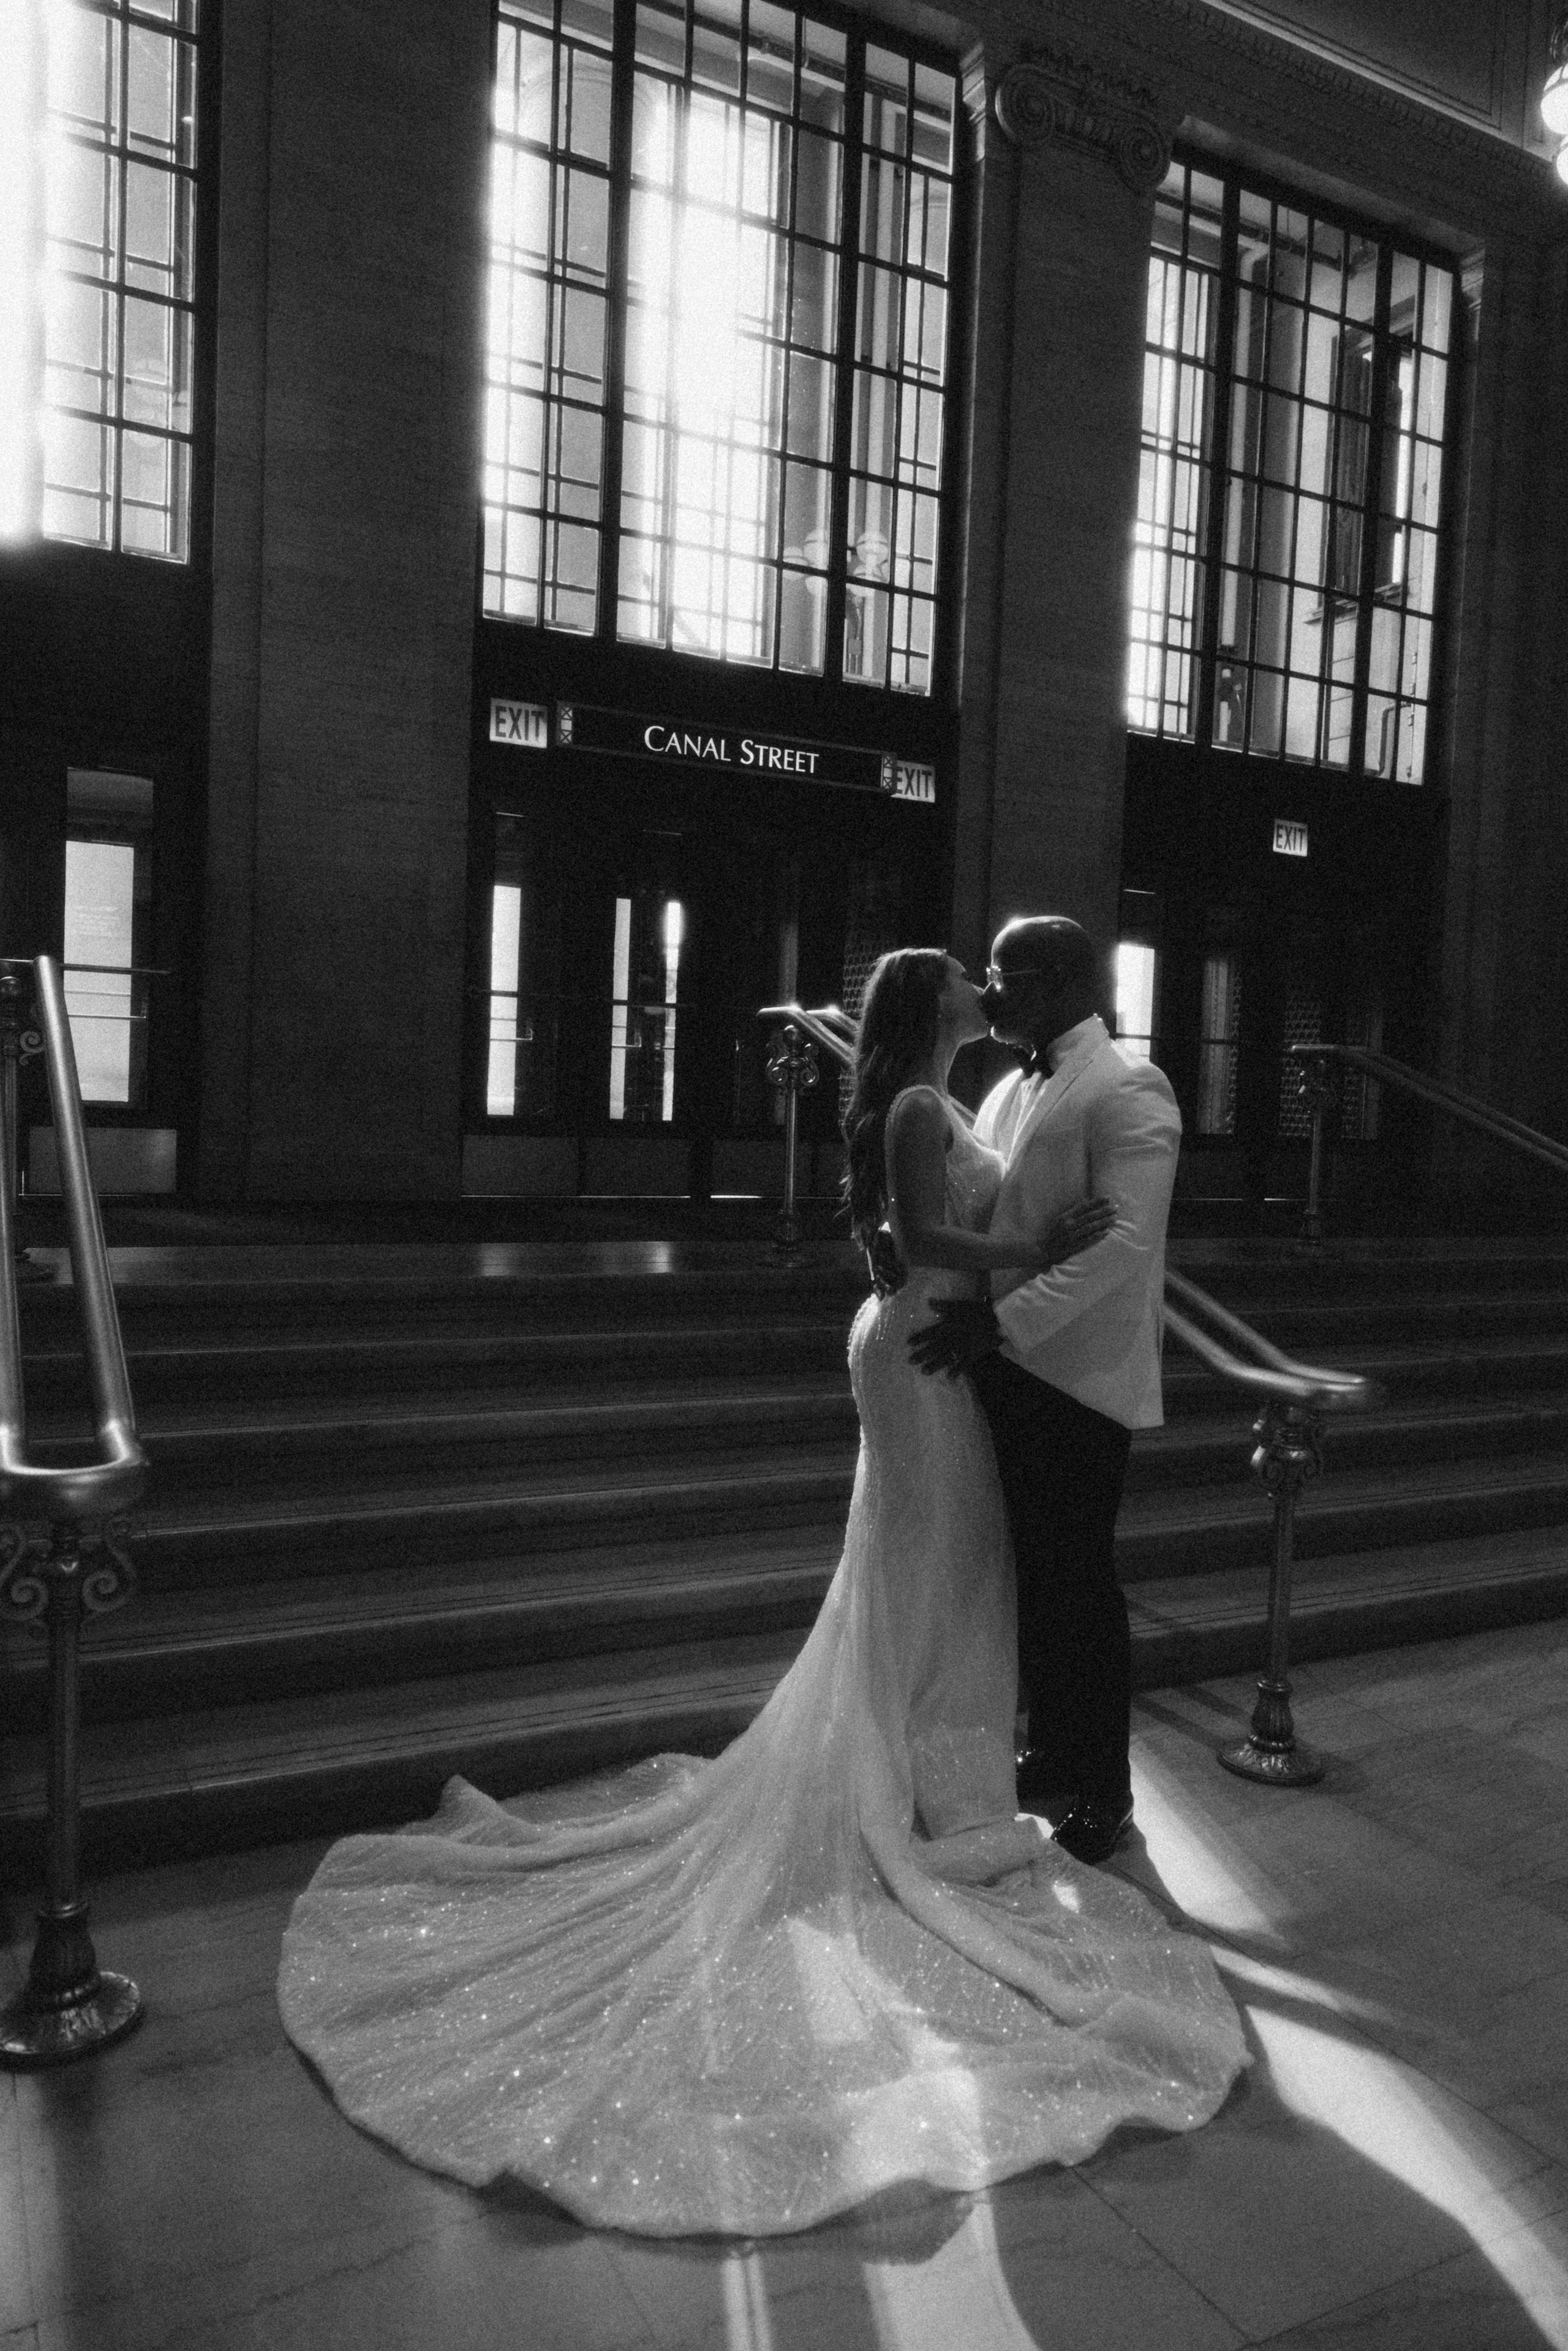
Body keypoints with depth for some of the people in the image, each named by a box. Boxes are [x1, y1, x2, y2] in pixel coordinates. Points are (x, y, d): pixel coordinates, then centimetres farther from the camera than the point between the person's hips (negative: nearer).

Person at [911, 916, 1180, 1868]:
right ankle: (1053, 1758, 34)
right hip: (1007, 1369, 8)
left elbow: (1124, 1241, -21)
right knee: (1032, 1575, 17)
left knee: (1078, 1581, 4)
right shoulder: (1011, 1090, 14)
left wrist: (1004, 1319, -23)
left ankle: (1102, 1795, 22)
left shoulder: (1128, 1088, -12)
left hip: (1078, 1374, -7)